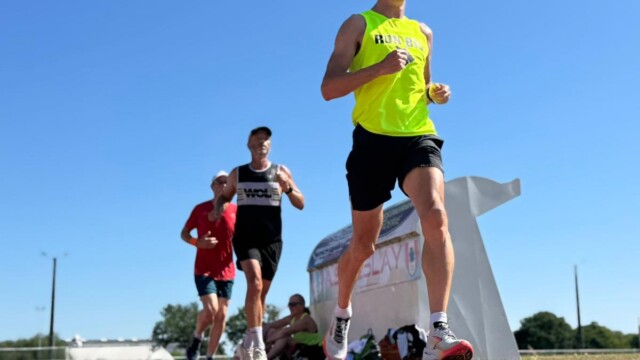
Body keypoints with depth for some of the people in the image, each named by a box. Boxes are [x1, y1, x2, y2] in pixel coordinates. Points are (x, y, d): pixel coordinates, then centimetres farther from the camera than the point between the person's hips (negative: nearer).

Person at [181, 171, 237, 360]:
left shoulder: (236, 211, 2)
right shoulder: (201, 208, -1)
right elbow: (184, 233, 5)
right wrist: (198, 242, -16)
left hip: (227, 271, 3)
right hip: (204, 270, -2)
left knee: (221, 316, 1)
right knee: (210, 310, -17)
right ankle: (197, 338, 13)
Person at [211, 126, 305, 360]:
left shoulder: (281, 172, 6)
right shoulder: (237, 173, 8)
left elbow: (300, 205, 5)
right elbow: (225, 195, 23)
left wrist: (288, 189, -15)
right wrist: (218, 208, 0)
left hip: (271, 240, 2)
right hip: (245, 237, -1)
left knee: (261, 294, 8)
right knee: (254, 282, -24)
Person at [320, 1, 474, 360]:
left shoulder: (423, 33, 19)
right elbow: (329, 88, -4)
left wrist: (435, 92, 7)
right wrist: (381, 67, -16)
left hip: (419, 136, 3)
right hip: (373, 139, -3)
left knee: (436, 216, -24)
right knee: (363, 244, 7)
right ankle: (342, 315, 35)